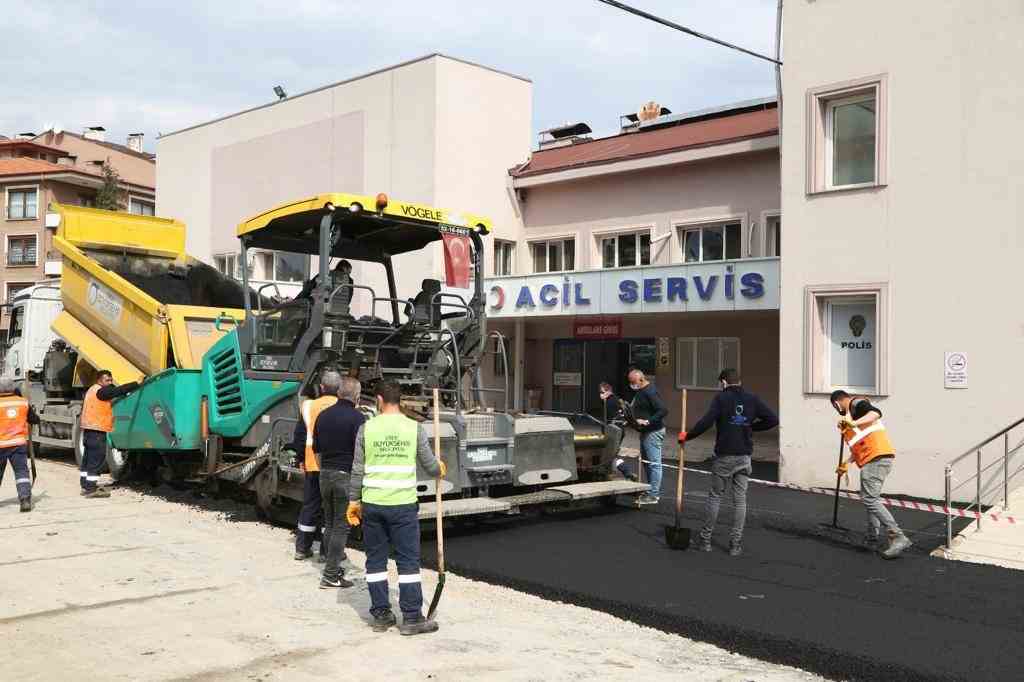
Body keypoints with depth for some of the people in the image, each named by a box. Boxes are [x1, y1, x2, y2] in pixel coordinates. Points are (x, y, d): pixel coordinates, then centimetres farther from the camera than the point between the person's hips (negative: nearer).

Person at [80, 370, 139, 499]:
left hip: (89, 429, 11)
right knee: (96, 459, -9)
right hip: (97, 430, -11)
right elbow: (119, 390, -20)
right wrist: (137, 384, -18)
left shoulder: (94, 390, 19)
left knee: (88, 458, 14)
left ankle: (86, 486, 21)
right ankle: (91, 489, -8)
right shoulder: (101, 391, -12)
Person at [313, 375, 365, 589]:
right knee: (341, 525, -1)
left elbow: (317, 450, 15)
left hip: (325, 475, 7)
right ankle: (330, 575, -1)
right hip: (346, 475, -7)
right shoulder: (357, 418, -12)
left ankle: (334, 565, 23)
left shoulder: (323, 415, 9)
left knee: (330, 523, 16)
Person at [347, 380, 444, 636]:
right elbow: (429, 465, 3)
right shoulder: (414, 428, -3)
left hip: (372, 504, 1)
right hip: (403, 504, -1)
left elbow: (358, 469, 1)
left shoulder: (366, 428, -1)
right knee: (408, 561, 5)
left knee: (375, 560, 12)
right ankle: (412, 617, 7)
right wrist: (440, 468, 25)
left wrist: (354, 500, 10)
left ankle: (381, 614, 18)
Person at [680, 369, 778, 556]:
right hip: (744, 457, 3)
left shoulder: (721, 398, -7)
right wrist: (751, 426, 14)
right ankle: (736, 544, 8)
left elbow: (706, 422, -18)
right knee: (740, 499, 8)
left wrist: (687, 436, -6)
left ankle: (705, 539, 14)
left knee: (715, 496, 9)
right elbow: (773, 419, 3)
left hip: (724, 456, -3)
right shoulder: (752, 399, 4)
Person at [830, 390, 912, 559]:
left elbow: (875, 413, -24)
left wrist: (855, 423, -36)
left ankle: (898, 538, -19)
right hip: (876, 458, 11)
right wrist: (847, 463, 30)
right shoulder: (852, 412, 27)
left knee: (870, 500, -14)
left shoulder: (856, 403, -1)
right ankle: (872, 540, 21)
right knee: (871, 499, 17)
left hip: (876, 458, -11)